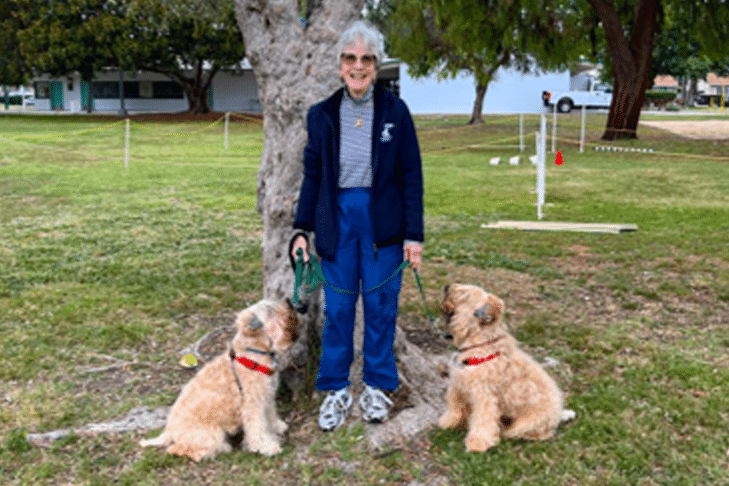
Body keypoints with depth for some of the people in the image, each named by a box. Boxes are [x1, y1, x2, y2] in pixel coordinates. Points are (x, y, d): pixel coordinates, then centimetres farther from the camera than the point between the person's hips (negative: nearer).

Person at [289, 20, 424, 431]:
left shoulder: (395, 111, -1)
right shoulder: (323, 115, 4)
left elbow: (411, 175, -1)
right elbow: (312, 175, 9)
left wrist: (414, 234, -6)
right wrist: (301, 229, 3)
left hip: (382, 217, -1)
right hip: (337, 215, 2)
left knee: (381, 305, 6)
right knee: (337, 306, 6)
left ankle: (377, 387, 22)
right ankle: (336, 390, 19)